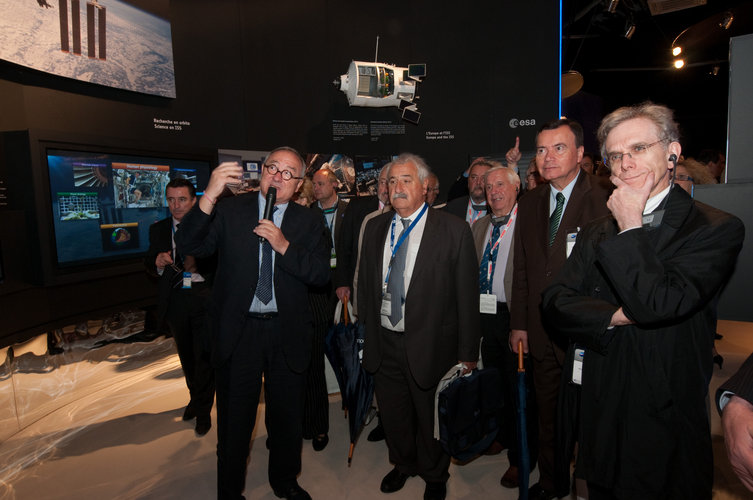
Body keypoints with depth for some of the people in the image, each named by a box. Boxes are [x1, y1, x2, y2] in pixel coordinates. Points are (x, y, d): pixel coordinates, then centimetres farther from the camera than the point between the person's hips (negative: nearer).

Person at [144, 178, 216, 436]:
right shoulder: (158, 229, 6)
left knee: (204, 355, 0)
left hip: (204, 298, -4)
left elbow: (220, 263, -11)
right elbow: (148, 264, 7)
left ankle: (203, 410, 19)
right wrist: (157, 262, -15)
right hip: (175, 301, 5)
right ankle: (195, 398, 42)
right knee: (186, 355, 20)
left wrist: (197, 264, -28)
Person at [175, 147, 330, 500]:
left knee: (286, 416, 19)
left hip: (287, 332, 2)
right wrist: (209, 195, -27)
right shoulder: (230, 210, -1)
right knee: (234, 419, 16)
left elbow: (320, 275, -7)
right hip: (237, 331, -1)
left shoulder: (308, 222, 2)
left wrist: (284, 246, -19)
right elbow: (188, 246, -14)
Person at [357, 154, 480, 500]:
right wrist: (366, 329, 8)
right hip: (383, 342, 4)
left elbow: (466, 294, -10)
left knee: (431, 419, 16)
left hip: (429, 345, -4)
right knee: (392, 414, 22)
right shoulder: (375, 228, 4)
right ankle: (403, 464, 52)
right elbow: (365, 283, 11)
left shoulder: (454, 230, -11)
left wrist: (468, 352, -9)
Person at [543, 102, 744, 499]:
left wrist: (630, 228, -16)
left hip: (664, 427, -4)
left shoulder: (716, 228, -9)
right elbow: (555, 303, -3)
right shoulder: (596, 234, 7)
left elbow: (657, 304, -24)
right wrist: (616, 317, -18)